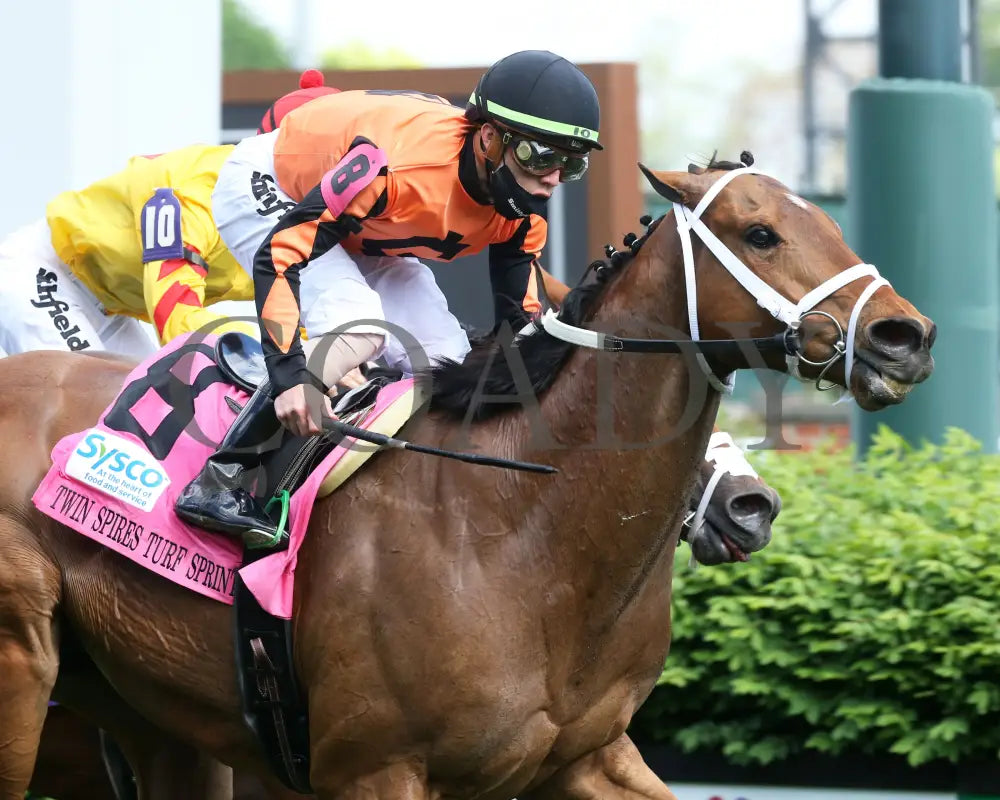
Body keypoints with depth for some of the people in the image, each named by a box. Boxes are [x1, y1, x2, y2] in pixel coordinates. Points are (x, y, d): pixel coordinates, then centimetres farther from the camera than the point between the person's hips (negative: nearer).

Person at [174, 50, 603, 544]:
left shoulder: (523, 209, -19)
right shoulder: (401, 162, -42)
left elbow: (519, 320, -3)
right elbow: (279, 252, -40)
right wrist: (290, 374, -47)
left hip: (362, 236, 8)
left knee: (450, 365, -5)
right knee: (358, 329, -31)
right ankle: (220, 483, -26)